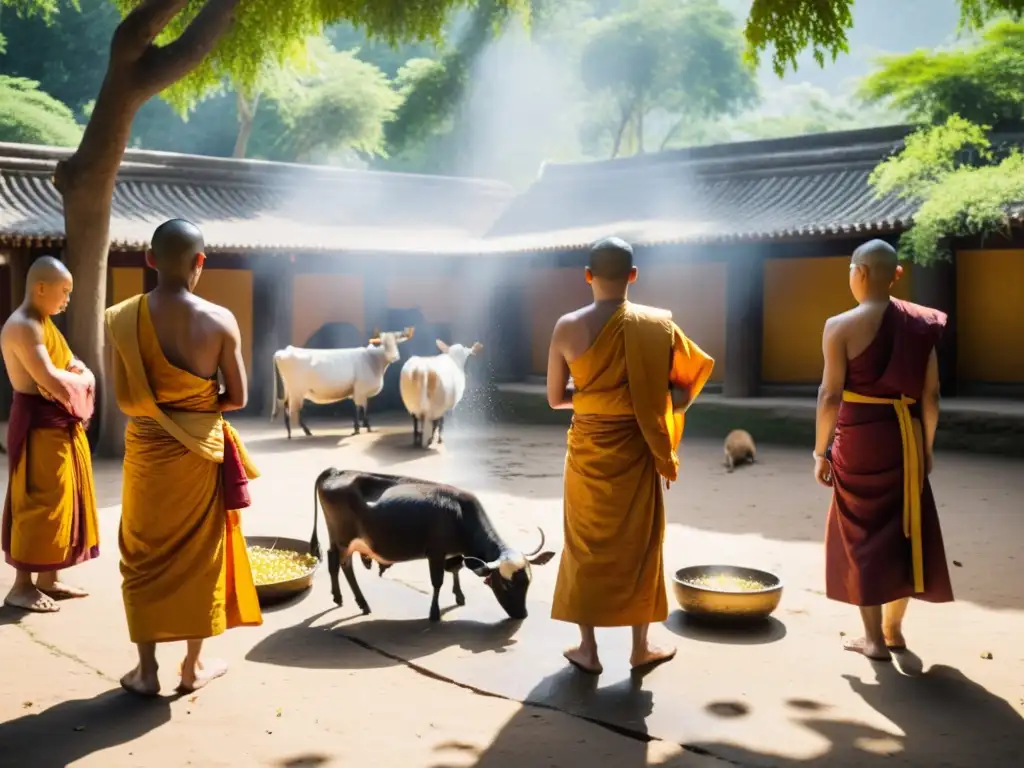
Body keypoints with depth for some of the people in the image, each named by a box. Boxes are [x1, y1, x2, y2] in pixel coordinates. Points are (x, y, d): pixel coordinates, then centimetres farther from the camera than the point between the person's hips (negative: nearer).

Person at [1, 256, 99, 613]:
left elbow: (80, 370, 15)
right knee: (38, 502, -5)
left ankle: (49, 577, 23)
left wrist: (73, 379, -8)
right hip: (38, 425, -10)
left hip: (59, 424, 10)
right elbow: (51, 381, -26)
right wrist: (78, 379, -6)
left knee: (58, 500, 14)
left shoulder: (42, 323, 15)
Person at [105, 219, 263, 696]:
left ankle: (146, 669, 17)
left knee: (145, 557, 12)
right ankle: (194, 665, 22)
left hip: (146, 450, 1)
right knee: (199, 555, 12)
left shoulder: (122, 318, -9)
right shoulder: (220, 320, -12)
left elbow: (124, 399, -5)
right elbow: (237, 398, -6)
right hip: (201, 450, -1)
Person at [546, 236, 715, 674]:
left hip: (588, 448, 0)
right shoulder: (657, 325, -9)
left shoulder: (568, 327, -9)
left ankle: (587, 648, 18)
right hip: (636, 449, 0)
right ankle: (641, 647, 21)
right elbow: (692, 377, -2)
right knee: (639, 543, 12)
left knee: (586, 544, 12)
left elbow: (555, 398, -1)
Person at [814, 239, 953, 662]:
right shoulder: (920, 324, 2)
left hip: (860, 437, -4)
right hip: (905, 436, 4)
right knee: (903, 528, 17)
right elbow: (931, 394, 3)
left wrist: (821, 451, -3)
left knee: (863, 532, 8)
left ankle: (874, 638, 13)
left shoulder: (841, 326, -10)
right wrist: (926, 446, 14)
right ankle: (894, 628, 28)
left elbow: (830, 395, -12)